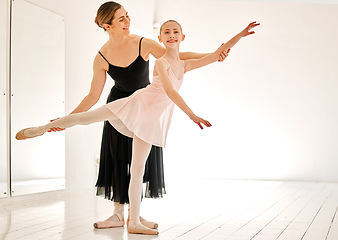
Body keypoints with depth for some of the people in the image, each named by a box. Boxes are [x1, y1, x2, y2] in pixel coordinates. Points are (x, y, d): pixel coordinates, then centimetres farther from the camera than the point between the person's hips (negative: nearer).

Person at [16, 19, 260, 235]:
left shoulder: (184, 65, 10)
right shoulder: (160, 62, -7)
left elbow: (217, 55, 9)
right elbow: (171, 92, -19)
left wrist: (241, 34, 5)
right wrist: (192, 115, -25)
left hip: (152, 119, 4)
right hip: (138, 105, -4)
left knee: (138, 170, 4)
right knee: (86, 117, -13)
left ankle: (134, 222, 6)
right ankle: (43, 128, 11)